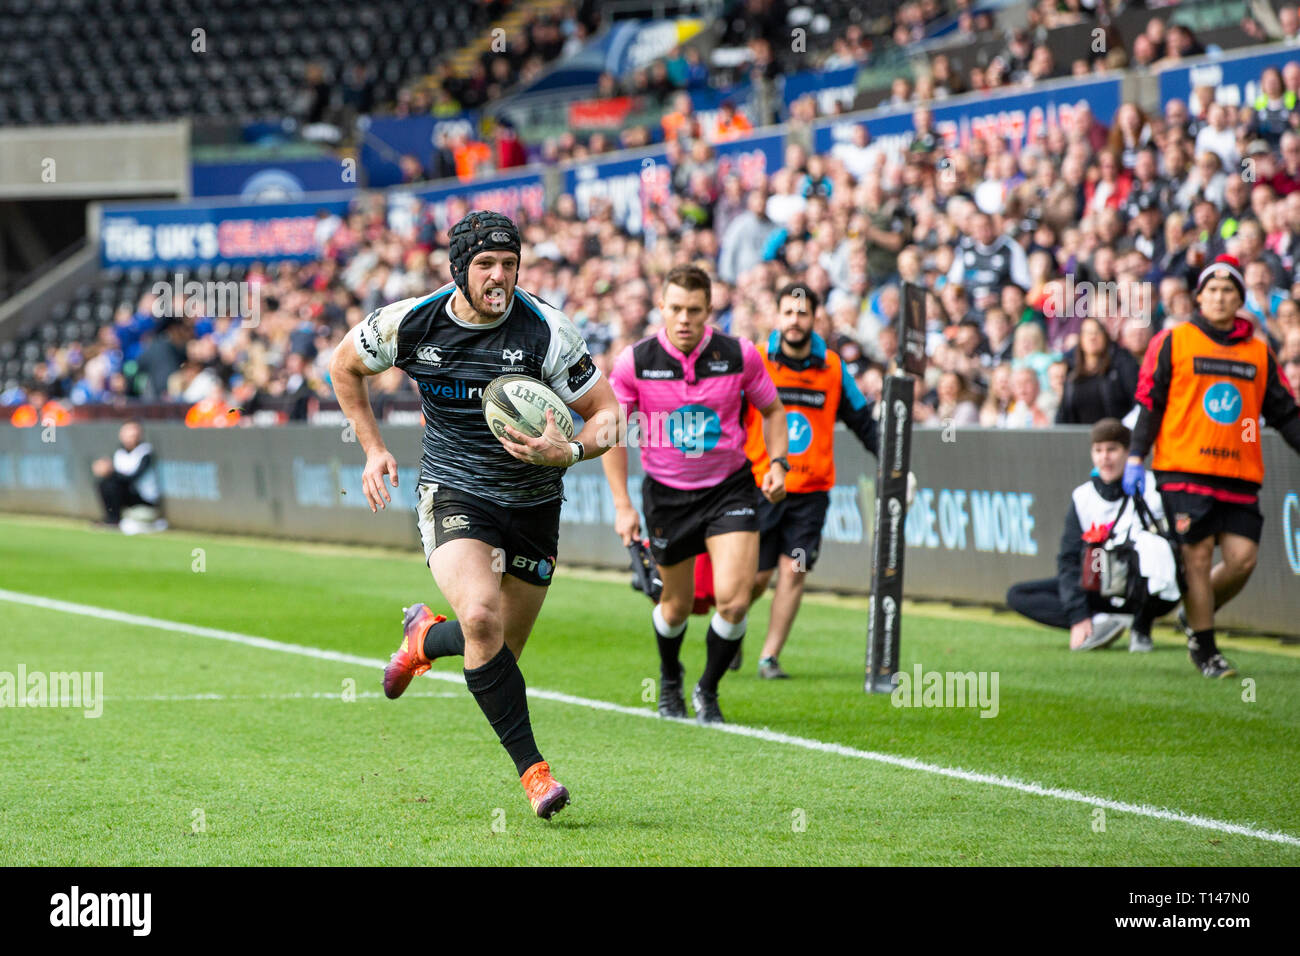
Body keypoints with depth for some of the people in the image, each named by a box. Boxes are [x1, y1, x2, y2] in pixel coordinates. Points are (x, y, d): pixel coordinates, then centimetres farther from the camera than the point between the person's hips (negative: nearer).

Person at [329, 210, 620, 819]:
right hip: (452, 494, -1)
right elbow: (344, 365, 12)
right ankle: (531, 768, -17)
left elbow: (607, 414, -7)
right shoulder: (410, 323, -9)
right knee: (481, 617, -27)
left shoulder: (546, 331, -14)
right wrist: (373, 449, 8)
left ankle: (425, 637, 42)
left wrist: (568, 452, -27)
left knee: (501, 651, 6)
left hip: (533, 504, 1)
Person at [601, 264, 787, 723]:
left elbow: (771, 409, 7)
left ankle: (708, 691, 10)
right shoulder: (634, 362, -13)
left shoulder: (739, 355, -11)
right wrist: (622, 505, -5)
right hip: (666, 493, 0)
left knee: (733, 600, -15)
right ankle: (669, 679, 45)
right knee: (677, 604, 12)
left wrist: (778, 462, -8)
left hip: (730, 487, 0)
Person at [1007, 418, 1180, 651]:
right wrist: (1078, 616, -13)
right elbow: (1069, 559, -1)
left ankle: (1141, 629, -8)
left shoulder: (1150, 490, -10)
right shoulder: (1083, 496, 1)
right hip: (1099, 589, 5)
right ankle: (1101, 623, -22)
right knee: (1017, 595, -9)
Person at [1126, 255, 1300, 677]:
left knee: (1243, 558, -5)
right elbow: (1148, 401, 4)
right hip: (1183, 471, -3)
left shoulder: (1259, 352, 14)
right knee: (1198, 556, -7)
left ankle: (1195, 615, 21)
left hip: (1240, 477, 3)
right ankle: (1204, 651, 4)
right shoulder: (1172, 342, 5)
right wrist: (1135, 456, -4)